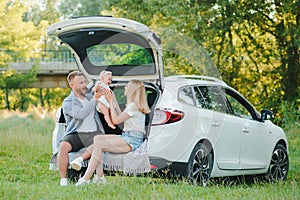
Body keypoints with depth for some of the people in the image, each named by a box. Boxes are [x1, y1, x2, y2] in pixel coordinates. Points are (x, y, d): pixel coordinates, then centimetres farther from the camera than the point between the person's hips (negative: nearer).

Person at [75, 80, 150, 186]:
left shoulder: (134, 105, -10)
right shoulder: (133, 105, 22)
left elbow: (116, 120, -11)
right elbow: (120, 118, 25)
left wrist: (111, 102, -2)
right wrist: (113, 101, 25)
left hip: (132, 140, -10)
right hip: (126, 137, 10)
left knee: (99, 144, -22)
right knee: (97, 138, -5)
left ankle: (86, 179, -24)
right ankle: (99, 176, -15)